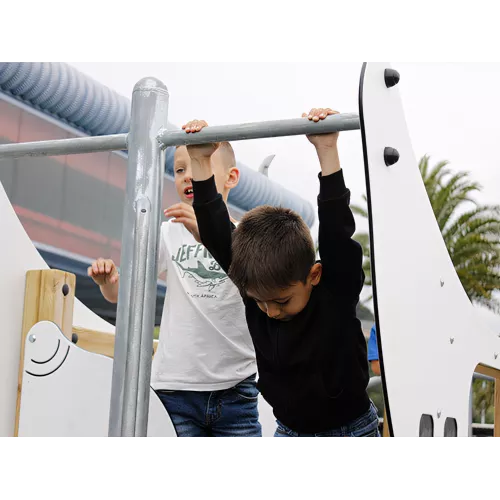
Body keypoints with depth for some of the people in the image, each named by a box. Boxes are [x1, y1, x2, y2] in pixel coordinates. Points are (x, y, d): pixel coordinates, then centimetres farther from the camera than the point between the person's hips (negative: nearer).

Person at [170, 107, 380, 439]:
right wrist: (201, 163, -21)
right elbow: (218, 237, -16)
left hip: (351, 432, -4)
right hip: (291, 432, 4)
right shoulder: (256, 288, -13)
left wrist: (327, 153, -39)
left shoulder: (338, 290, -22)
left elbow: (338, 232, -35)